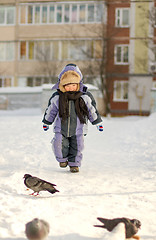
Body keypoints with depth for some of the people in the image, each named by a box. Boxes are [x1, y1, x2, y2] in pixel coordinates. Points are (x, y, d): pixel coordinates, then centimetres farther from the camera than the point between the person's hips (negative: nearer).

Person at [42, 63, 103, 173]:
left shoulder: (85, 97, -7)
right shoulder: (57, 97, -6)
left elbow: (92, 110, 5)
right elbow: (50, 110, 9)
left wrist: (98, 123, 11)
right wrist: (46, 122, 19)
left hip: (78, 130, 0)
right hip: (61, 129, 0)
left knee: (77, 147, 3)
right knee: (59, 145, -10)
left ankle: (74, 164, 27)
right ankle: (63, 159, 20)